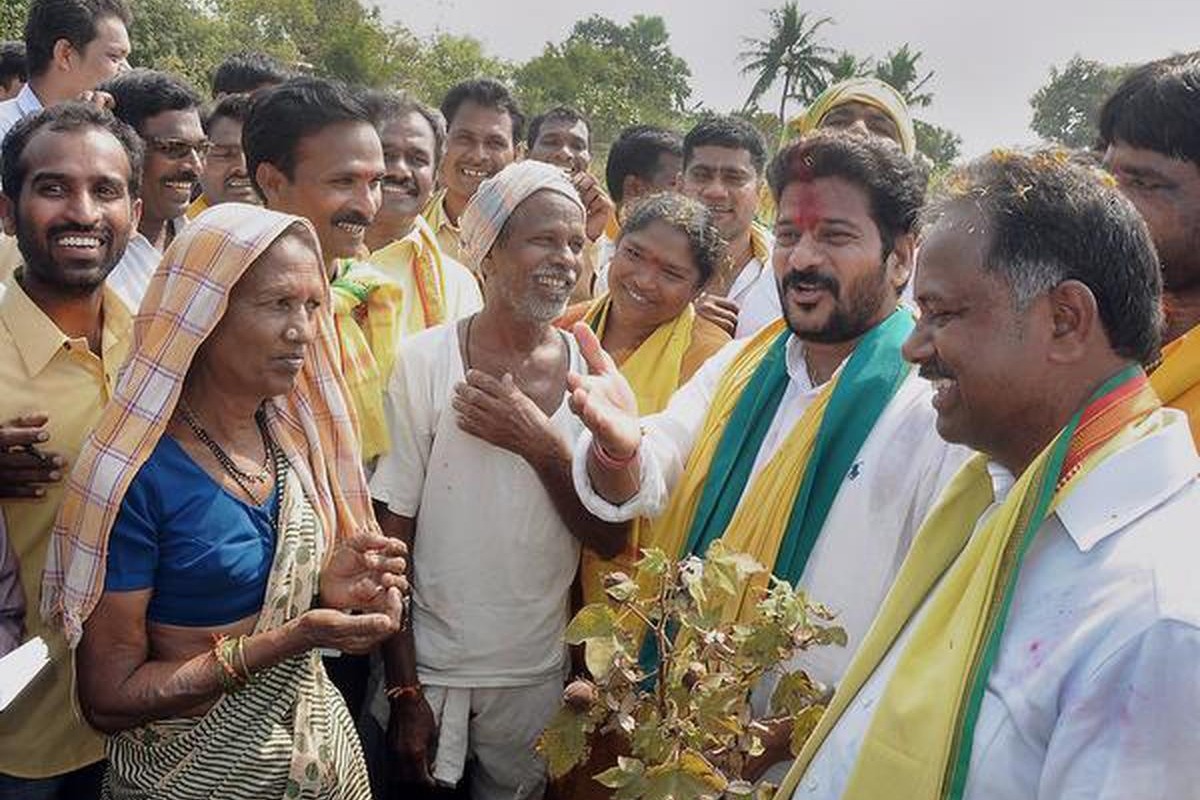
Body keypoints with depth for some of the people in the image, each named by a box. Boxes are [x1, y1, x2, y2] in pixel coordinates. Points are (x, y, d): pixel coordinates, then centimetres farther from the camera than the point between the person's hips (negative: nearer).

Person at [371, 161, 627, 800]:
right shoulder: (424, 360, -12)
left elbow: (611, 539, -5)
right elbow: (389, 536, -10)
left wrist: (543, 445, -19)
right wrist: (404, 691, -10)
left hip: (538, 674, 3)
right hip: (427, 668, -2)